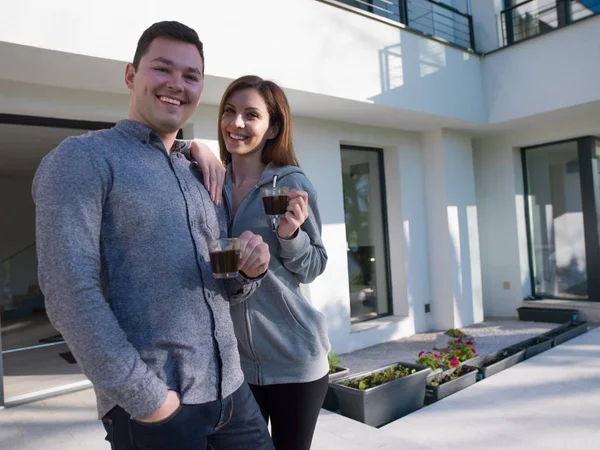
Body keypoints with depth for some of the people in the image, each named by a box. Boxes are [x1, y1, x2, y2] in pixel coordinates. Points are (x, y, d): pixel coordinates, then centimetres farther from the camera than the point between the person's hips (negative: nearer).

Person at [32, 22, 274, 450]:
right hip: (151, 406, -6)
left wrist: (250, 269, -7)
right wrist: (142, 396, -16)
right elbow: (70, 290, -15)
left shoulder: (201, 176, 12)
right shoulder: (83, 158, -6)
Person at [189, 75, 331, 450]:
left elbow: (313, 268, -5)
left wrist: (290, 234, -24)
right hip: (231, 357, 3)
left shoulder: (291, 183, -10)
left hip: (293, 356, -2)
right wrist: (193, 148, -14)